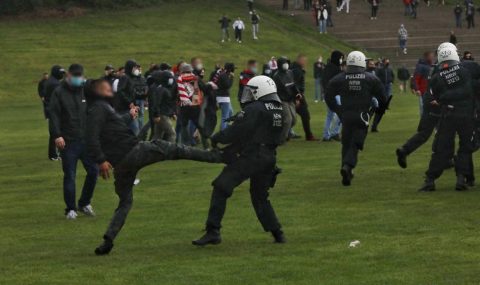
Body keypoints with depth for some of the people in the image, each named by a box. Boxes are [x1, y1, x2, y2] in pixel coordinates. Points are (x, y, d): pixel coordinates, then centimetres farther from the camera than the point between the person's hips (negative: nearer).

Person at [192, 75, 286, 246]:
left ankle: (213, 232, -15)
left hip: (249, 157, -8)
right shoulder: (279, 111, 11)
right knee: (260, 197, 24)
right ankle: (277, 234, 21)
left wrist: (216, 138, 2)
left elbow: (235, 132, -14)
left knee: (221, 188, -7)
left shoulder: (254, 110, -12)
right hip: (269, 159, 8)